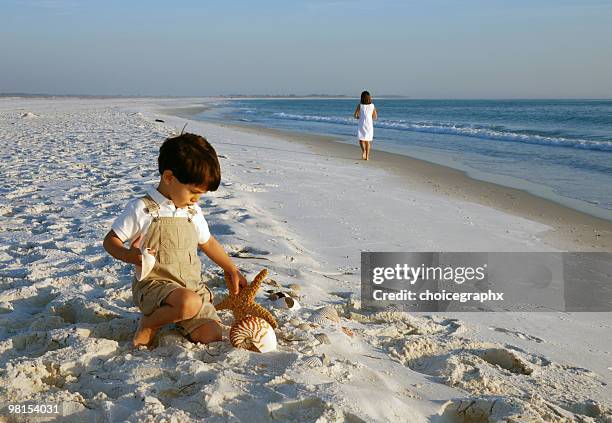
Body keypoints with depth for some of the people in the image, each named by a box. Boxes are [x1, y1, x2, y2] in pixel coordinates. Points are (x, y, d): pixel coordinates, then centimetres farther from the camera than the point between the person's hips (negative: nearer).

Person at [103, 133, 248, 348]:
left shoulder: (193, 211, 11)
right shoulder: (141, 209, -7)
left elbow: (207, 242, 26)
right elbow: (110, 241, -3)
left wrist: (232, 270, 24)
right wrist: (130, 255, -23)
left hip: (191, 286, 6)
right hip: (153, 284, -5)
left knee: (212, 337, -12)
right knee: (190, 303, -36)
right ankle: (148, 324, -7)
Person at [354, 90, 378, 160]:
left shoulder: (360, 105, -3)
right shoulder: (372, 106, 2)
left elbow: (355, 115, -1)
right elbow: (375, 117, 7)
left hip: (362, 124, -2)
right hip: (370, 124, 2)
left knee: (361, 139, 7)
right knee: (368, 141, 11)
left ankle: (364, 151, -21)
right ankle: (367, 156, 9)